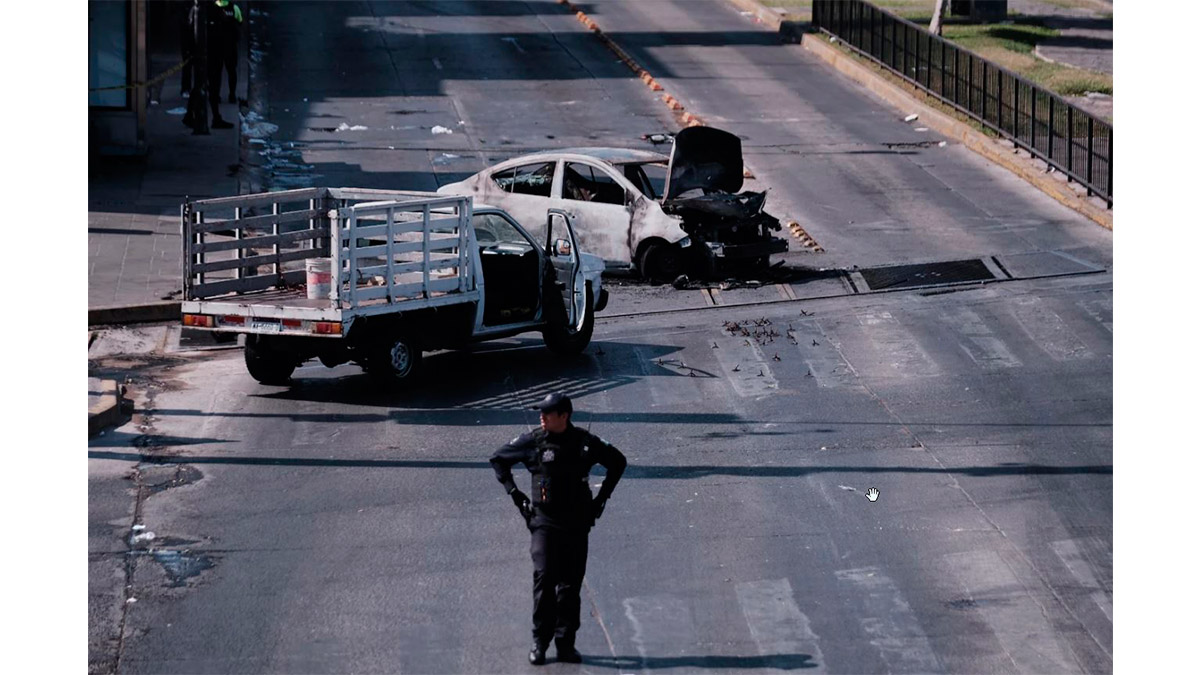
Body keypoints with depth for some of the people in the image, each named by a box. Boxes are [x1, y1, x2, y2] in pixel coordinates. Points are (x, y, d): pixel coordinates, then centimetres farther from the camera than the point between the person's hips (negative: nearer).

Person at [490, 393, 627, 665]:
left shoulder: (586, 443, 0)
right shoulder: (532, 442, -3)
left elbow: (618, 462, 17)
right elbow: (498, 459, 12)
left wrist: (602, 497, 11)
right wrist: (514, 493, 4)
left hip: (577, 524, 2)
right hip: (544, 521, -2)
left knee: (571, 584, 4)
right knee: (544, 579, -11)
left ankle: (565, 643, 11)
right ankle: (540, 643, -3)